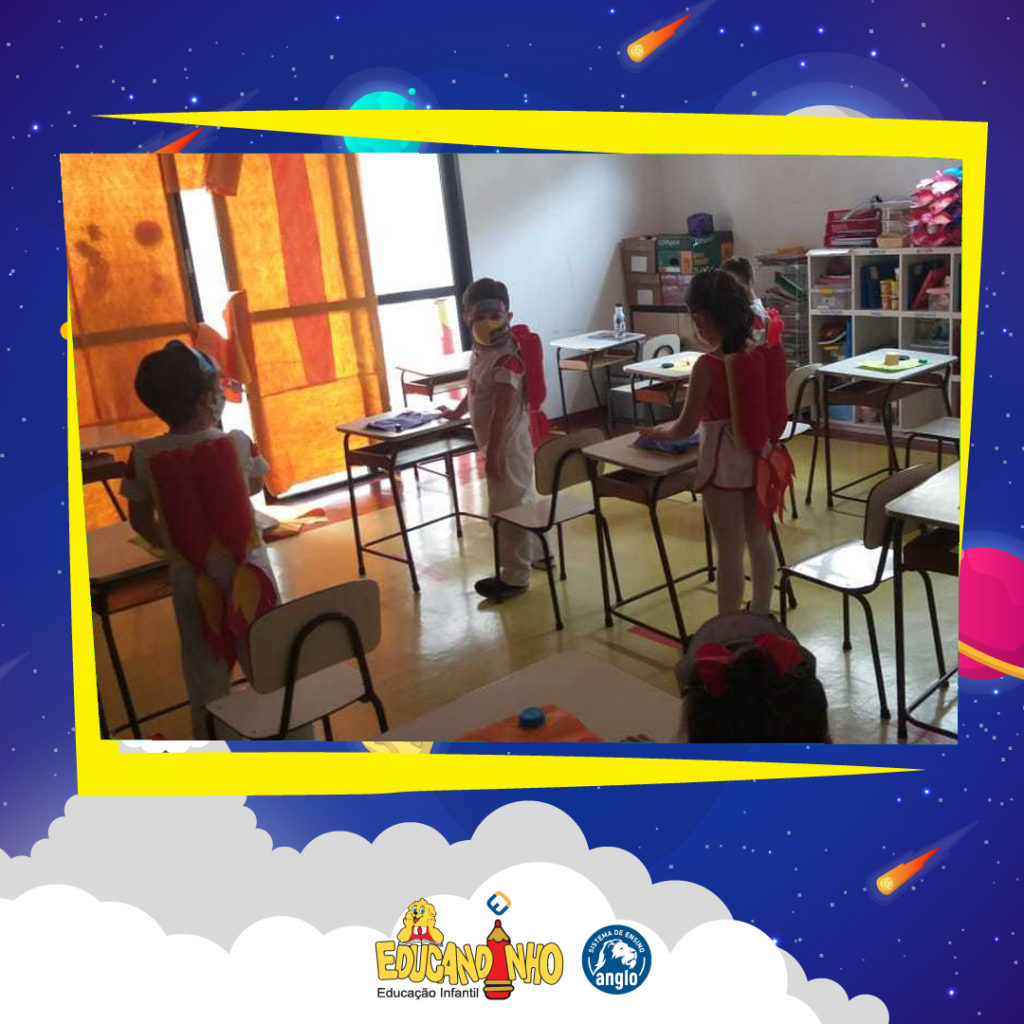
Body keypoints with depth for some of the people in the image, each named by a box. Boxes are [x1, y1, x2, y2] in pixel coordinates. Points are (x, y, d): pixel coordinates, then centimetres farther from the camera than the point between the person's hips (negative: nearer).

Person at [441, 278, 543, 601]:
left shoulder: (507, 359, -22)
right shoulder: (480, 353, 8)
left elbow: (503, 411, -25)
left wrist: (492, 453, -26)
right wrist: (456, 412, 41)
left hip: (507, 444, -10)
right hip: (499, 442, 10)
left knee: (505, 509, -2)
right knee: (522, 499, 22)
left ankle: (514, 576, 11)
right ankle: (536, 553, 40)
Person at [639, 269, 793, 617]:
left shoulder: (707, 366, -20)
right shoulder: (763, 354, -3)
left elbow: (685, 427, -11)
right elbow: (762, 408, 7)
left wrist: (657, 431, 5)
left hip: (724, 463, -6)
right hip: (759, 459, 6)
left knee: (729, 549, 4)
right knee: (759, 540, 17)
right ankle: (761, 616, 32)